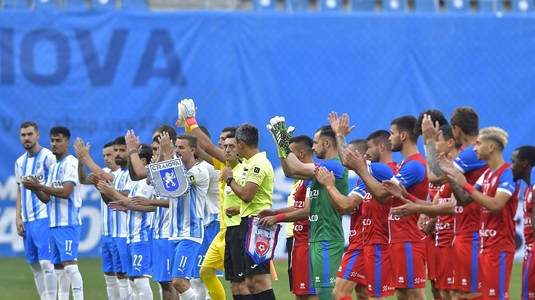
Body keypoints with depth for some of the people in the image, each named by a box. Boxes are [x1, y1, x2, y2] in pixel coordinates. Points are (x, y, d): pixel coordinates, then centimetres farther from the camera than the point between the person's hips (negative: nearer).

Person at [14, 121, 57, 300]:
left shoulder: (48, 157, -6)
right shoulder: (20, 162, 15)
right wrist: (18, 217, 11)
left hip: (44, 218, -7)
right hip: (27, 220, 7)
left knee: (46, 262, -12)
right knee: (34, 264, 8)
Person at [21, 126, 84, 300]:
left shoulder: (71, 163, -9)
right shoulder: (54, 167, 18)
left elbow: (66, 192, -19)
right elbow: (47, 198, 18)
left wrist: (39, 186, -18)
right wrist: (35, 189, -2)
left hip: (68, 223, -9)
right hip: (54, 224, 9)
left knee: (69, 264, -13)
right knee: (58, 267, 9)